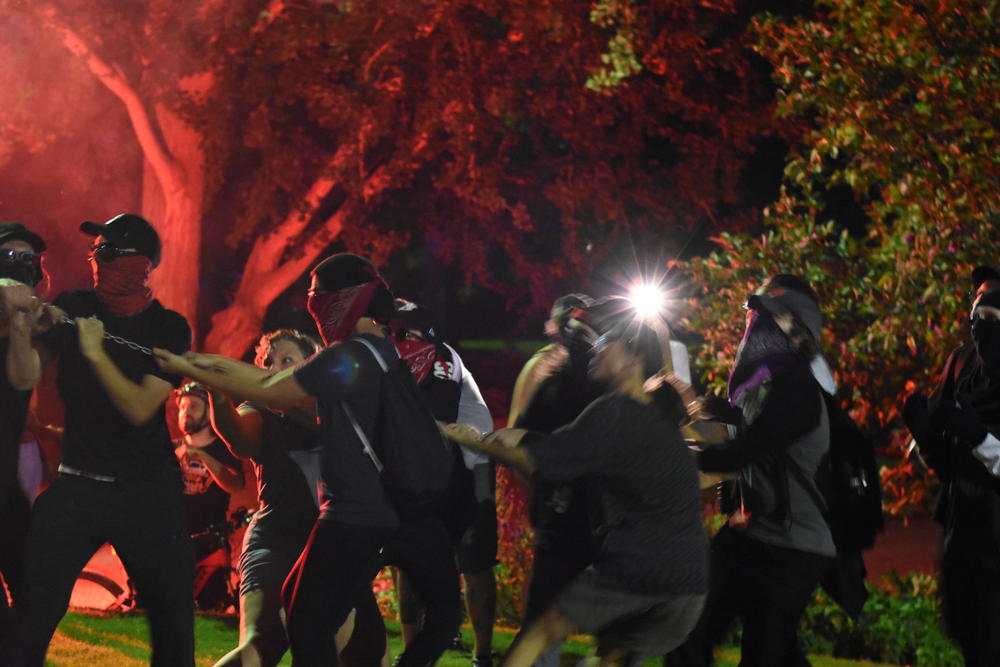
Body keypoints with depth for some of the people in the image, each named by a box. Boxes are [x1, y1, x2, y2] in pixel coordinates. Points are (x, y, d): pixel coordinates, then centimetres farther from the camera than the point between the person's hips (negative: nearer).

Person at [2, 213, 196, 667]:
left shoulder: (168, 329, -5)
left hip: (147, 493, -1)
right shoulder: (74, 307, 2)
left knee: (173, 615, 5)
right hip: (76, 487, 1)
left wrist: (96, 354, -21)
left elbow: (140, 409, -14)